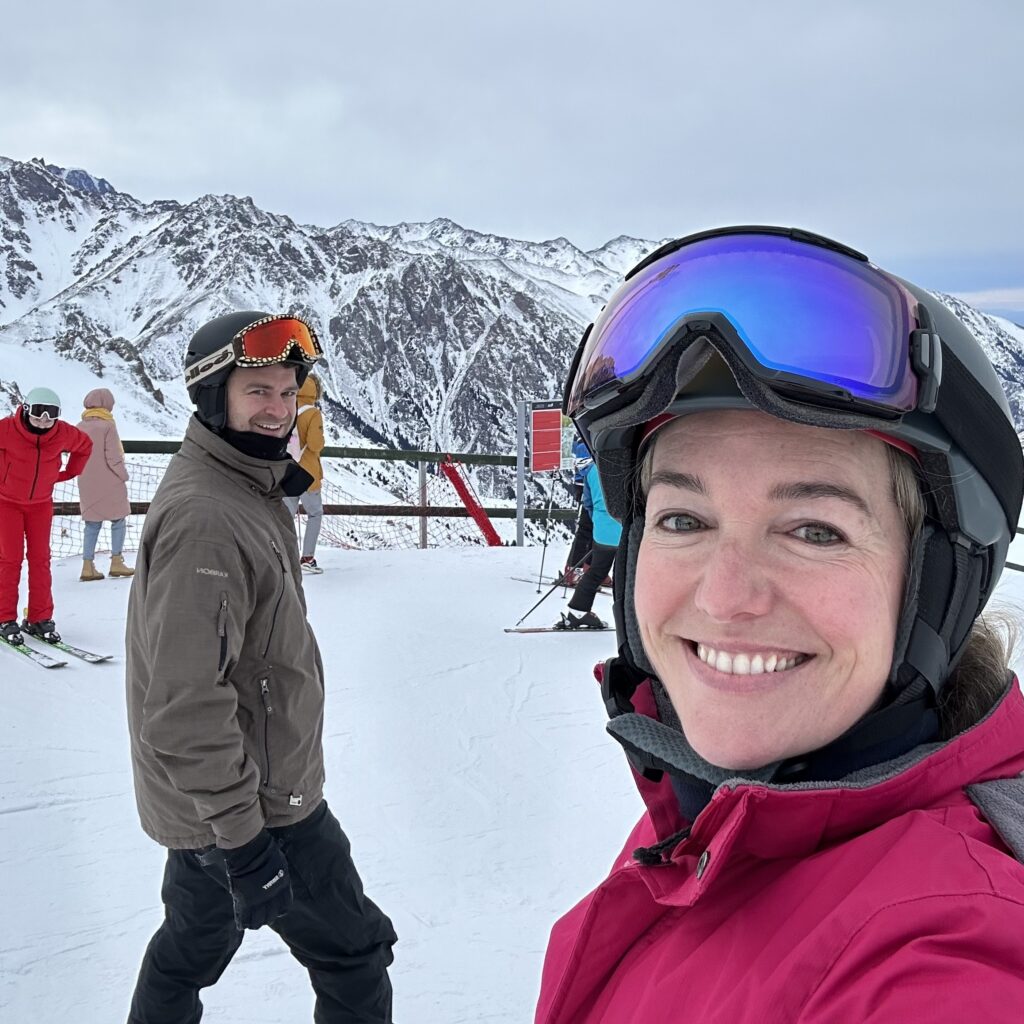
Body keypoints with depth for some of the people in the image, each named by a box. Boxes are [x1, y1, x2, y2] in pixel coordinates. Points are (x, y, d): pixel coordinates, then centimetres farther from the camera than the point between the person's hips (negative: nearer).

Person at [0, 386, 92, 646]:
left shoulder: (64, 434, -11)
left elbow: (85, 445, 10)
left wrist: (68, 472, 2)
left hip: (41, 503, 3)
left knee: (40, 559, 3)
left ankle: (40, 619, 10)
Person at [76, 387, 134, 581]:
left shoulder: (80, 427, 6)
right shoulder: (107, 426, -14)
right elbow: (113, 457, -16)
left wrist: (85, 473, 16)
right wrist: (124, 476, -4)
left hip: (87, 485, 6)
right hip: (109, 483, -6)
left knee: (92, 524, 10)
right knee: (118, 521, 7)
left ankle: (88, 566, 6)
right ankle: (116, 562, 5)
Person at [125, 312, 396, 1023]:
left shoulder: (246, 490, 8)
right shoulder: (204, 518, -25)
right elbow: (185, 703, -28)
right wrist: (242, 835, -25)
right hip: (252, 805, -10)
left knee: (195, 939, 25)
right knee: (355, 953, 5)